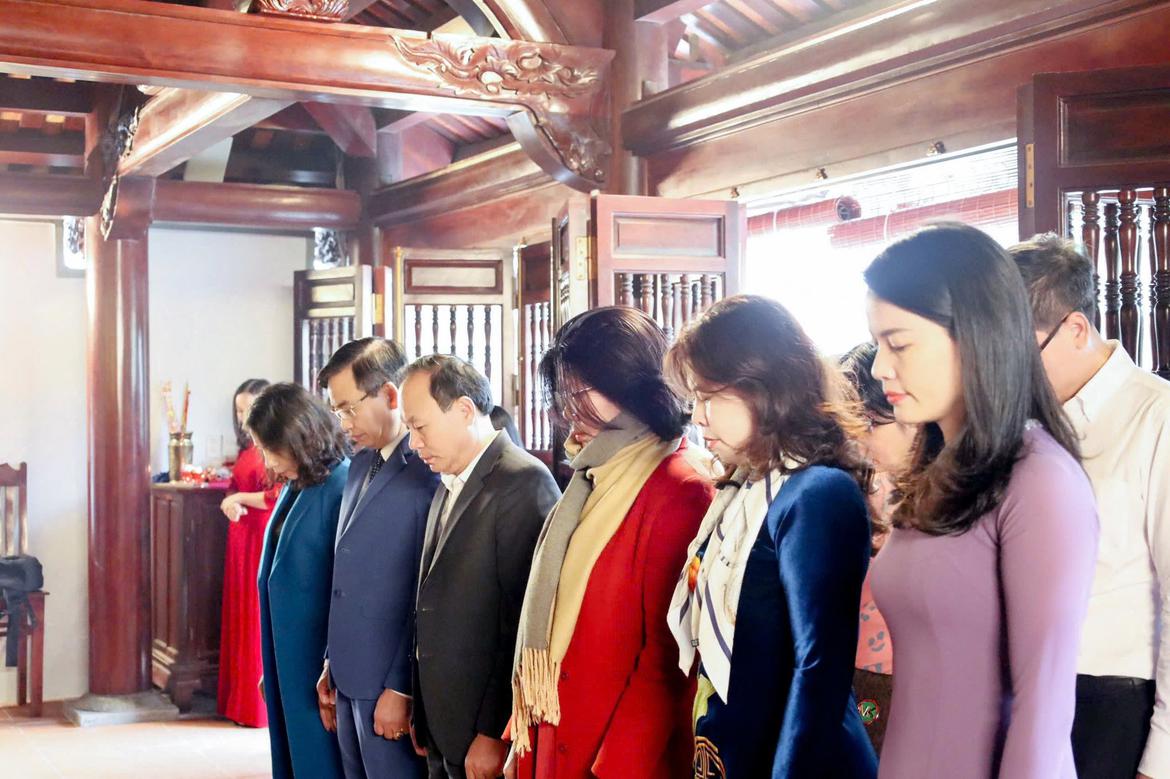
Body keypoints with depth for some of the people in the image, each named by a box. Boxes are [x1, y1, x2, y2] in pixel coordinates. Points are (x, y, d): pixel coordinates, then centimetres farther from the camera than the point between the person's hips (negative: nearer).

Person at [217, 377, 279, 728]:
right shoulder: (247, 447, 16)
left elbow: (278, 496, -19)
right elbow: (234, 488, 20)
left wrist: (240, 498, -9)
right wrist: (229, 503, -2)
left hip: (265, 539, -9)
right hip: (242, 538, 9)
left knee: (262, 617, -4)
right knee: (242, 617, 9)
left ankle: (265, 705, 3)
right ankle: (241, 701, 16)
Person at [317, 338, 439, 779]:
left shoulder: (431, 471, -16)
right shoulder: (361, 464, 12)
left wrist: (401, 688, -16)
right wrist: (333, 666, 16)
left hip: (391, 684, -8)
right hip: (350, 679, 8)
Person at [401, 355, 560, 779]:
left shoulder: (524, 482, -15)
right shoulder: (448, 486, 13)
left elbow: (526, 624, -19)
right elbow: (436, 609, 13)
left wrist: (495, 735, -17)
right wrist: (424, 715, 10)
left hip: (488, 738, -7)